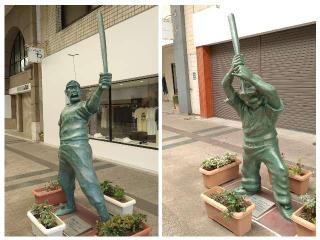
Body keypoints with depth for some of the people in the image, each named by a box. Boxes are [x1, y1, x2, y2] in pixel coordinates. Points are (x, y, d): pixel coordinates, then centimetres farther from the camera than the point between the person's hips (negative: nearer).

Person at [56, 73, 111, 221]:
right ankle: (70, 206, 46)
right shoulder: (65, 109, 18)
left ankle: (105, 218, -5)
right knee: (64, 179, 24)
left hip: (79, 150, -9)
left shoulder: (83, 106, -10)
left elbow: (93, 105, -36)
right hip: (64, 149, 9)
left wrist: (100, 88, -57)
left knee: (88, 184, -12)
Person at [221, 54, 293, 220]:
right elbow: (225, 86, -29)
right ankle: (250, 188, 50)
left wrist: (250, 77, -66)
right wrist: (233, 68, -48)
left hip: (268, 147, -4)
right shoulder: (242, 106, -17)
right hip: (250, 148, 4)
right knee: (248, 170, 22)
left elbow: (272, 91, -54)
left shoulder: (270, 107, -27)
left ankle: (283, 204, 11)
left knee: (279, 172, -10)